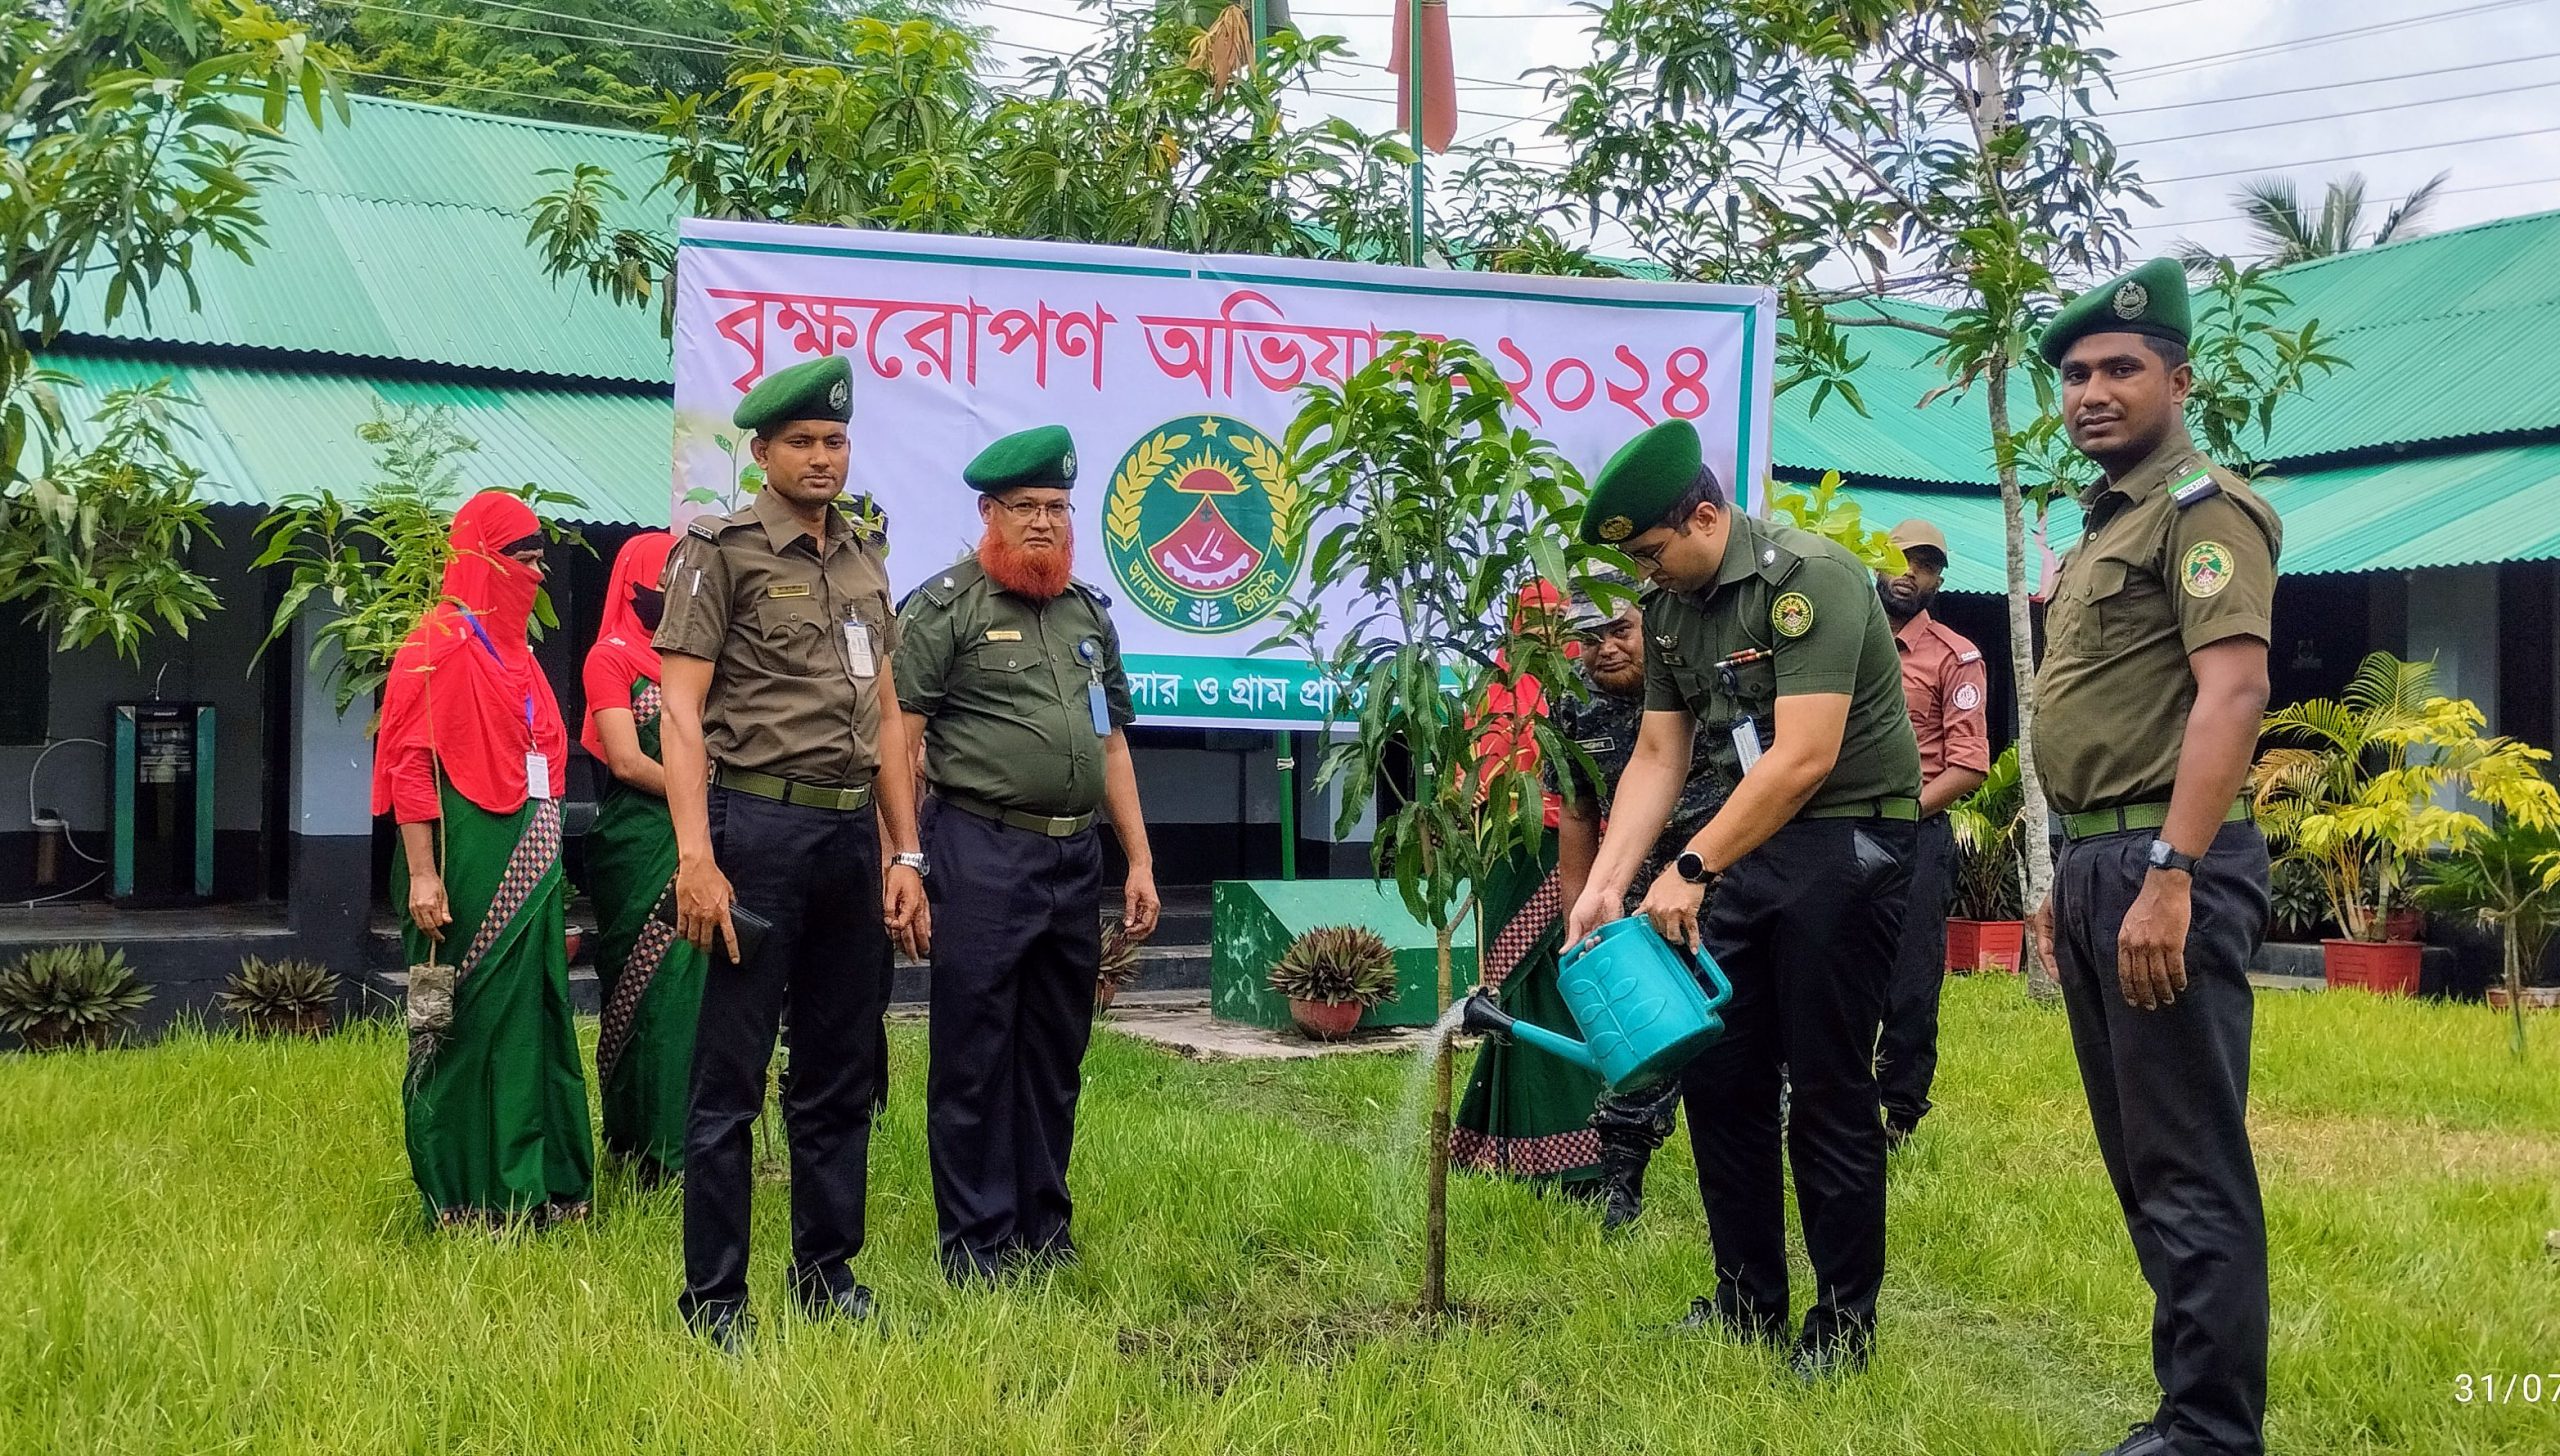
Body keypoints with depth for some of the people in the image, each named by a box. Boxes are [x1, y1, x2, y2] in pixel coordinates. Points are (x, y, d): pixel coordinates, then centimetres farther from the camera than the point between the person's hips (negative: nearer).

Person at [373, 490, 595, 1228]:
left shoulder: (513, 647, 17)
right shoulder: (439, 646, -9)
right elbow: (411, 765, -14)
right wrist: (421, 873, -21)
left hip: (525, 861, 9)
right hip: (470, 865, -8)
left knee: (530, 1017, 10)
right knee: (467, 1024, -2)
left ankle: (533, 1187, 17)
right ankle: (466, 1198, 6)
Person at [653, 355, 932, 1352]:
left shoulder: (865, 557, 16)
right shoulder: (721, 551, -2)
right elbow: (680, 711, -8)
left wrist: (904, 855, 12)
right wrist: (696, 858, -17)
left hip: (853, 836, 6)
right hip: (760, 827, -6)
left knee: (842, 1074, 12)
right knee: (730, 1079, -1)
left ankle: (829, 1277, 24)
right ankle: (714, 1298, 8)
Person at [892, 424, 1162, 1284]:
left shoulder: (1089, 614, 17)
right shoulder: (944, 608, -3)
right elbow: (899, 739, -9)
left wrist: (1139, 861, 15)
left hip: (1076, 859, 6)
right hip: (982, 854, -6)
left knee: (1056, 1052, 13)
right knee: (973, 1054, -1)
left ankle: (1044, 1229, 23)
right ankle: (975, 1243, 8)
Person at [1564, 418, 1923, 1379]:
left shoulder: (1808, 578, -18)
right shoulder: (1672, 608, 7)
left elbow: (1803, 758, -25)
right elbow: (1657, 757, 8)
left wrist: (1690, 871, -24)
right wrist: (1605, 886, -2)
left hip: (1848, 839, -8)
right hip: (1749, 844, 8)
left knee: (1827, 1088, -3)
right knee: (1718, 1074, 9)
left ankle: (1842, 1327, 10)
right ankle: (1748, 1305, 21)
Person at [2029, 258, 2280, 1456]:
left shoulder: (2201, 507, -9)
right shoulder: (2103, 526, 20)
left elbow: (2232, 692, -20)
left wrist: (2169, 874, -26)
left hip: (2165, 865, -10)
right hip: (2097, 862, 10)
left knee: (2188, 1167, -5)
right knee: (2139, 1163, 14)